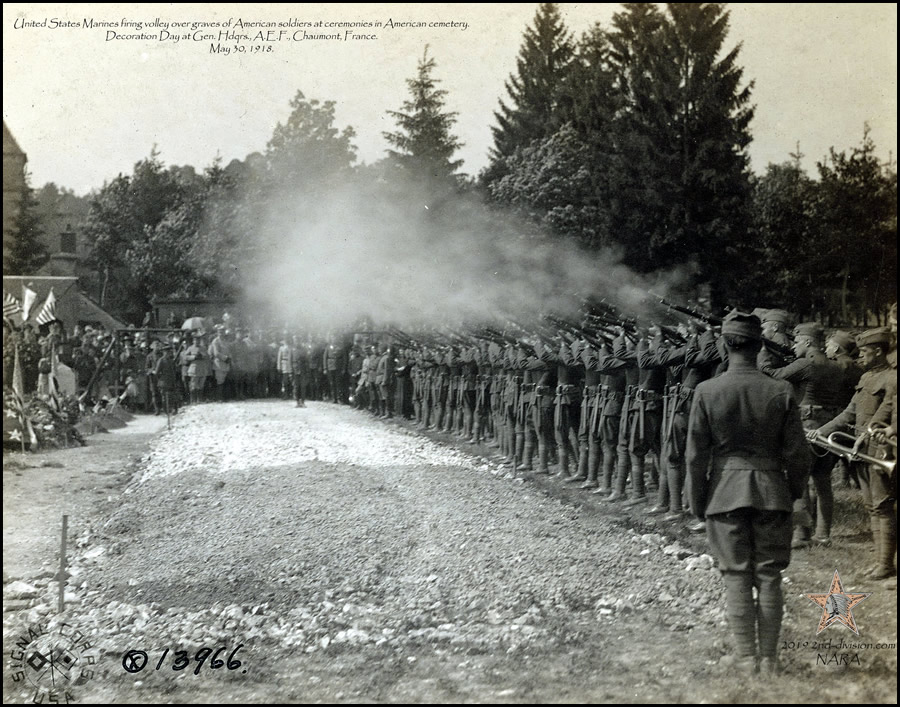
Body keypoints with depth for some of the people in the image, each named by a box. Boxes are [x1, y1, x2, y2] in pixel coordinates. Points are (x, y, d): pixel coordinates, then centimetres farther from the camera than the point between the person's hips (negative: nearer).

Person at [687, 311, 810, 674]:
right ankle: (769, 660, 17)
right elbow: (797, 453, -1)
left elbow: (696, 454, -5)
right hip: (771, 491, 1)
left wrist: (696, 501, 6)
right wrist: (794, 491, 15)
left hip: (725, 492, -1)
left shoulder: (706, 391, -8)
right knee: (769, 579, 9)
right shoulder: (781, 392, -6)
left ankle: (746, 660, 11)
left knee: (736, 578, 6)